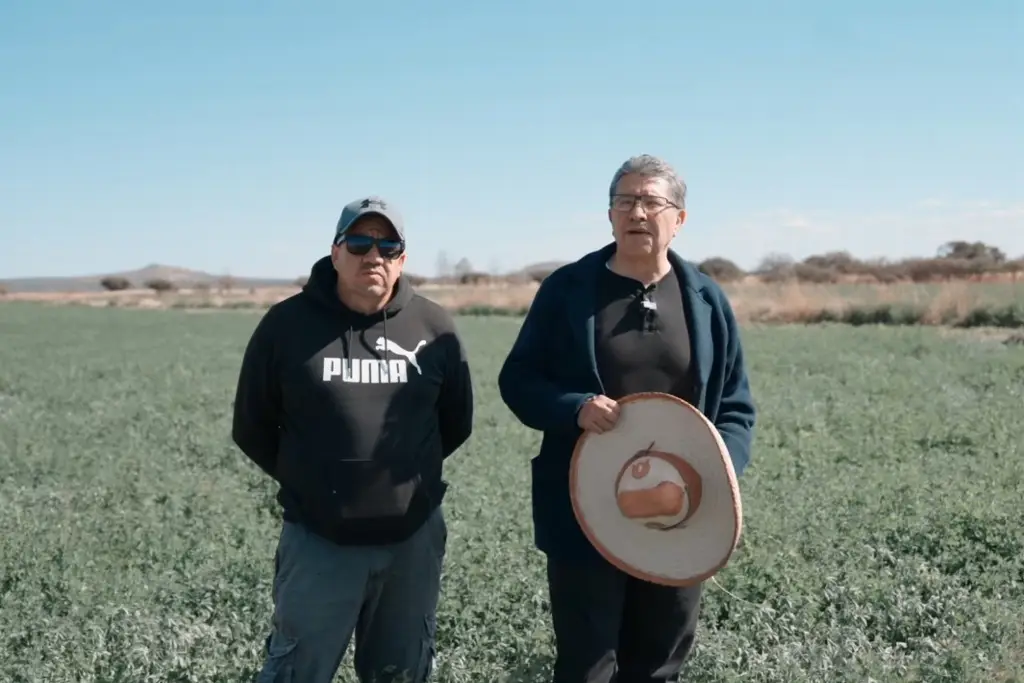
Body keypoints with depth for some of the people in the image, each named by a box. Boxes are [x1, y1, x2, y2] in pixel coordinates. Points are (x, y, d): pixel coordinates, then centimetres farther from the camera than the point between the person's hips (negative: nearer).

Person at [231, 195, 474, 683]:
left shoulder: (434, 327, -1)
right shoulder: (287, 323, -7)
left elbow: (456, 422, 12)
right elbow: (251, 428, 3)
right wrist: (303, 479, 9)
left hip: (414, 538, 2)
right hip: (318, 540, -2)